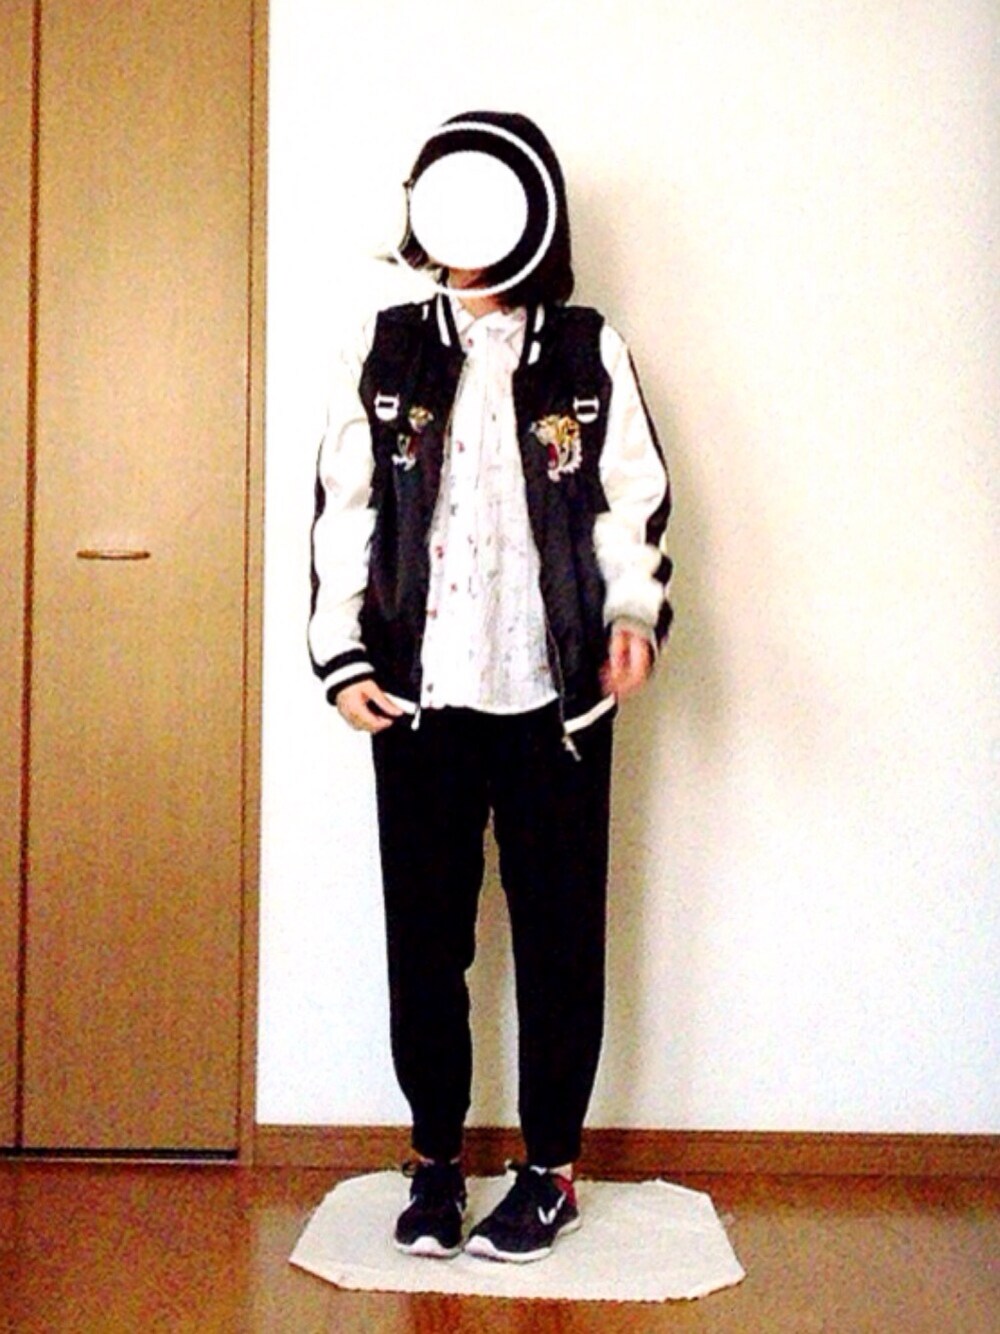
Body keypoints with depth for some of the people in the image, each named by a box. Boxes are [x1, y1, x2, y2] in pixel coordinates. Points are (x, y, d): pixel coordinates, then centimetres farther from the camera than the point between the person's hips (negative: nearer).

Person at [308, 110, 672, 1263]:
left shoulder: (588, 354, 5)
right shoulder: (387, 351, 8)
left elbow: (634, 500, 3)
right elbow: (343, 510, 6)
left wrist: (634, 610, -15)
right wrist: (339, 657, -2)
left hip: (556, 696, -1)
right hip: (420, 694, 1)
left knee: (560, 936, 6)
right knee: (424, 936, 8)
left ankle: (550, 1169, 21)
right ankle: (435, 1157, 25)